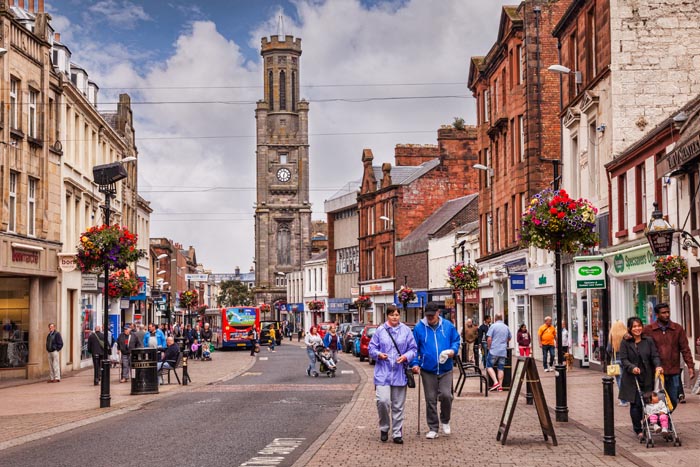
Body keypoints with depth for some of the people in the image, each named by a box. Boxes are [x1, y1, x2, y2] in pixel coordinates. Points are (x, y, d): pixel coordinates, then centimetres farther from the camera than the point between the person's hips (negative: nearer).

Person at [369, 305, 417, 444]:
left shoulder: (406, 330, 5)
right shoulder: (380, 330, 4)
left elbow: (413, 349, 7)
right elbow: (372, 348, 7)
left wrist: (406, 356, -12)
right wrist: (378, 354, -13)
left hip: (399, 373, 1)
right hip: (383, 372, -1)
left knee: (398, 405, 6)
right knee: (383, 401, -15)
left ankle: (397, 433, 16)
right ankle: (384, 428, 8)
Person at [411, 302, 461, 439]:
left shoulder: (448, 326, 3)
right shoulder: (419, 327, 1)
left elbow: (456, 340, 14)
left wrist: (453, 350, -7)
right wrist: (415, 363, -5)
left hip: (445, 369, 0)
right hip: (427, 370, 0)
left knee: (446, 395, -13)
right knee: (430, 400, 4)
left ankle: (445, 421, 14)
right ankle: (433, 428, 15)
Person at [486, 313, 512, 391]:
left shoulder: (493, 326, -5)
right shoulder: (506, 327, 12)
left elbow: (489, 339, -11)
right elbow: (509, 338, 27)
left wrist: (489, 347, 4)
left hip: (494, 351, -5)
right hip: (503, 351, 5)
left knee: (489, 366, 3)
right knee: (501, 368, 7)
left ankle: (496, 382, -12)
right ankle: (500, 386, 5)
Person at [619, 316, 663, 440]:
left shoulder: (648, 341, 9)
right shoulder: (625, 343, 1)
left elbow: (655, 355, 4)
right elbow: (623, 359, -4)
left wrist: (658, 366, -16)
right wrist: (632, 367, -22)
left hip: (647, 378, 2)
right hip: (632, 379, -2)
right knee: (635, 404, -2)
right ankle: (638, 430, 8)